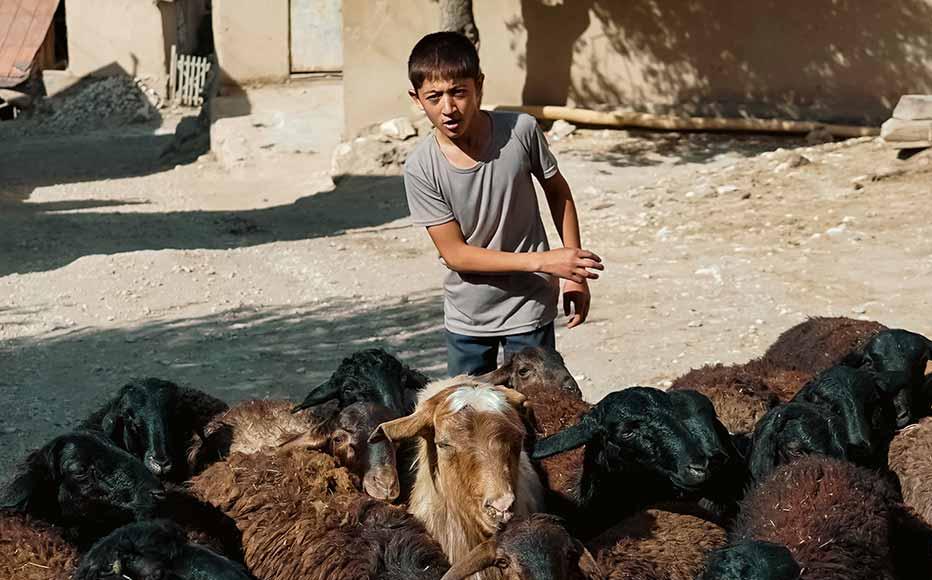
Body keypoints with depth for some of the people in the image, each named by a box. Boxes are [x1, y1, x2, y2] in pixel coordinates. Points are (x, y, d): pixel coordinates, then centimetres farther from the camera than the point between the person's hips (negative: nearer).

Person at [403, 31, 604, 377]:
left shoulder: (521, 131, -15)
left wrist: (573, 272, 1)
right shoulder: (421, 167, -17)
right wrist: (541, 261, -22)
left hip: (529, 309, -1)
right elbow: (453, 252, -15)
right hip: (466, 318, 1)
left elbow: (557, 191, 3)